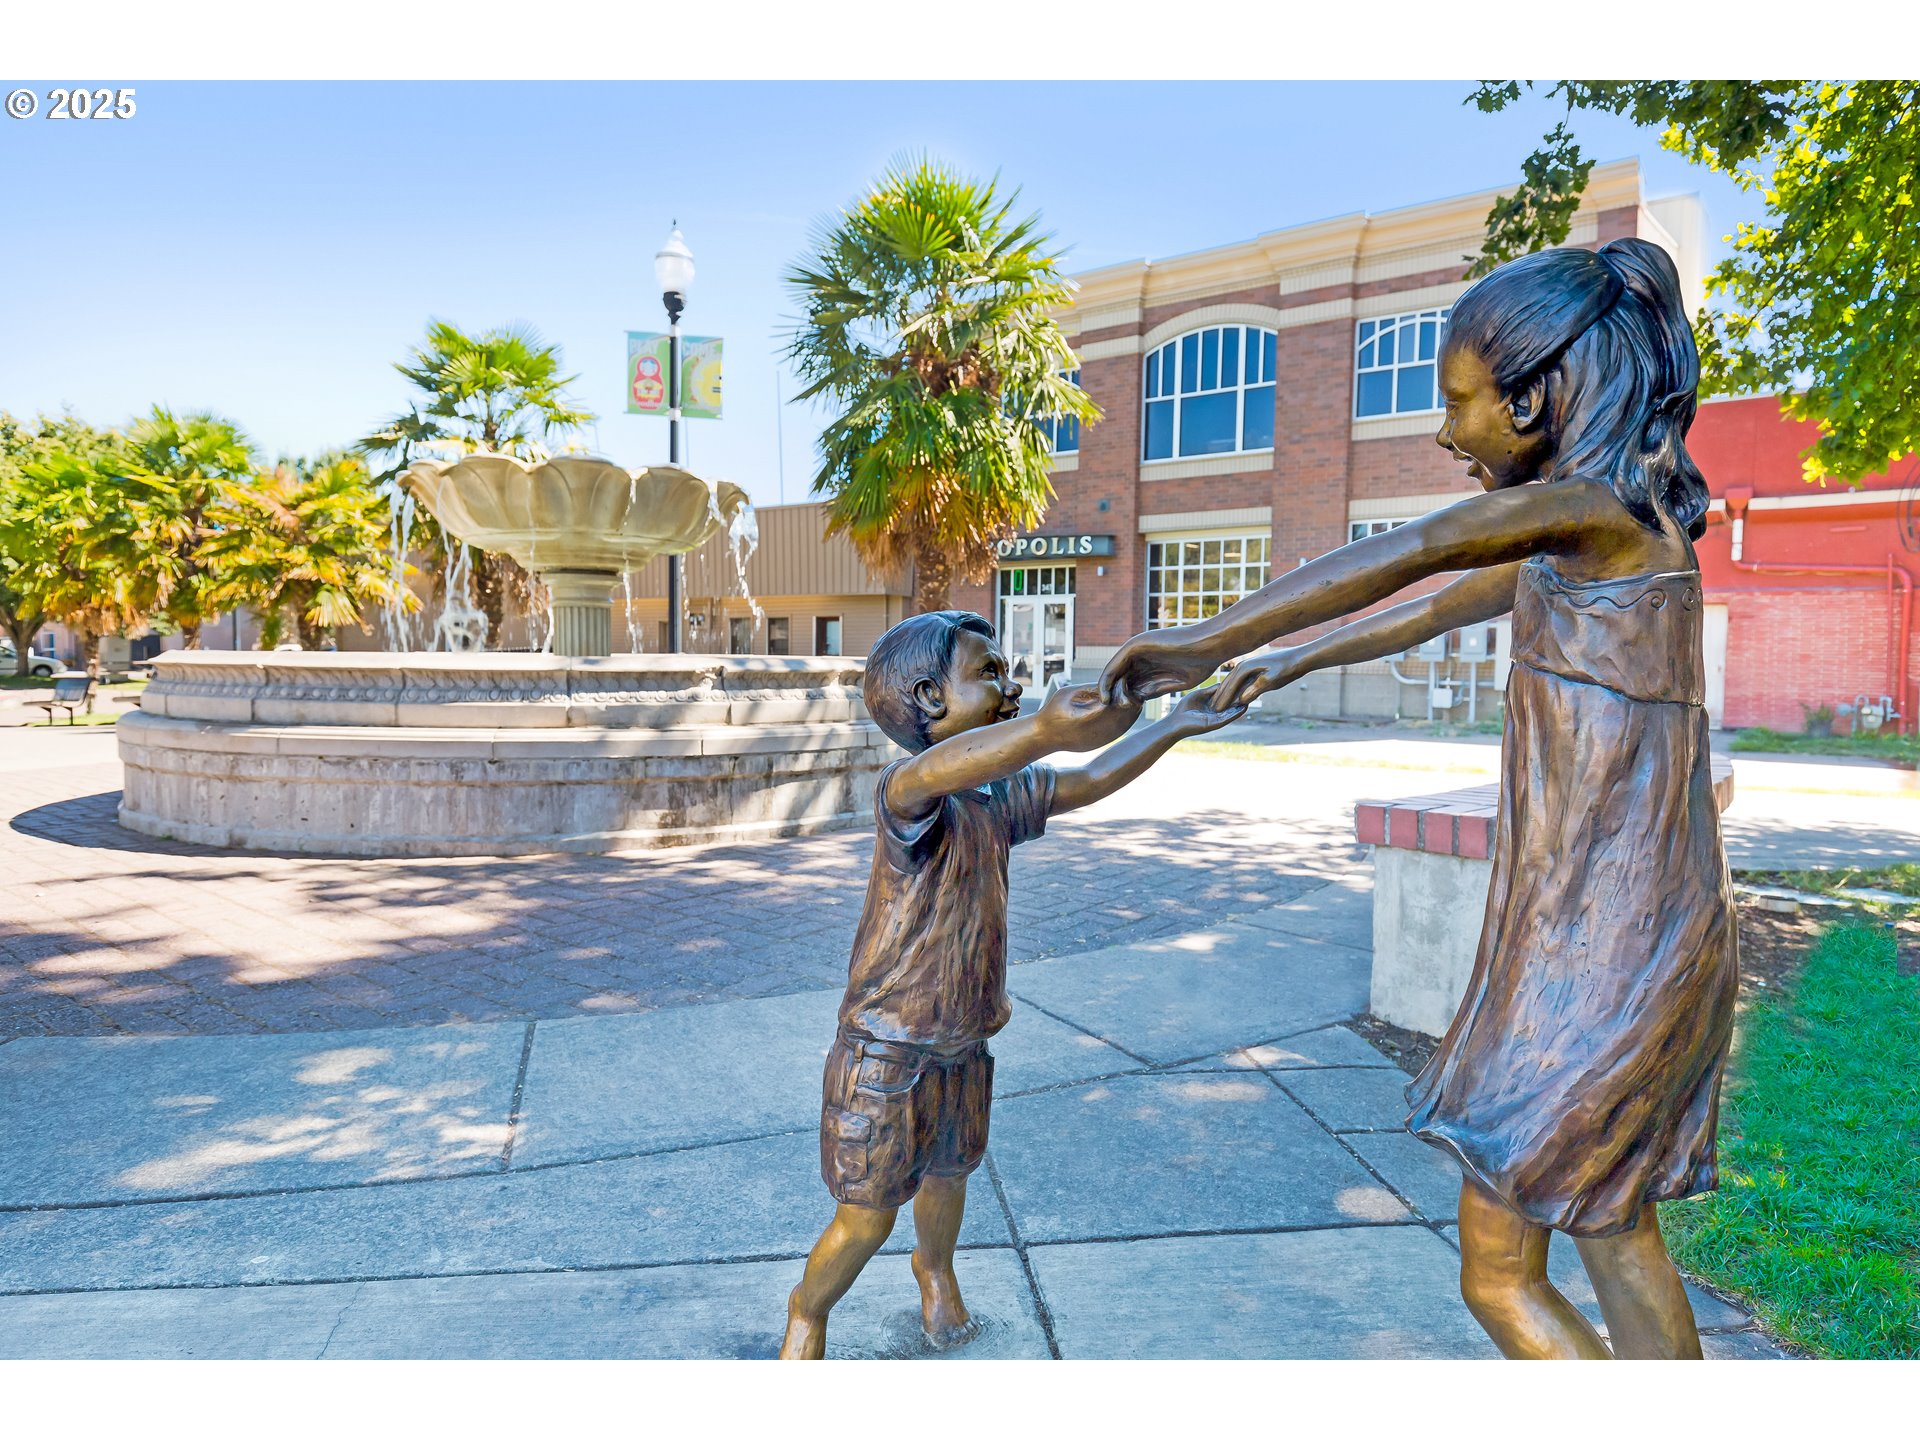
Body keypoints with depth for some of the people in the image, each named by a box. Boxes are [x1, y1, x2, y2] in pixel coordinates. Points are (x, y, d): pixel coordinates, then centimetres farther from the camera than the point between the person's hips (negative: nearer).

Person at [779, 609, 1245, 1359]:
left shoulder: (1002, 795, -1)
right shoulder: (906, 794, -28)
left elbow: (1091, 780, 10)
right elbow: (934, 771, -52)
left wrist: (1175, 726, 2)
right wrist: (1044, 728, -71)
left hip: (963, 1046, 7)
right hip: (885, 1050, -7)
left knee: (947, 1172, 27)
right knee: (867, 1215, 7)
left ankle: (935, 1268, 58)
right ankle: (808, 1310, 37)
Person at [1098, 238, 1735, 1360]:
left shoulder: (1592, 503, -16)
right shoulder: (1597, 536, 13)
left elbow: (1407, 556, -31)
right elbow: (1433, 612, 25)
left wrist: (1204, 643, -27)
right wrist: (1296, 660, 33)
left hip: (1598, 954, -10)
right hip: (1651, 935, 10)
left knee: (1500, 1276, 5)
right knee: (1616, 1233, 23)